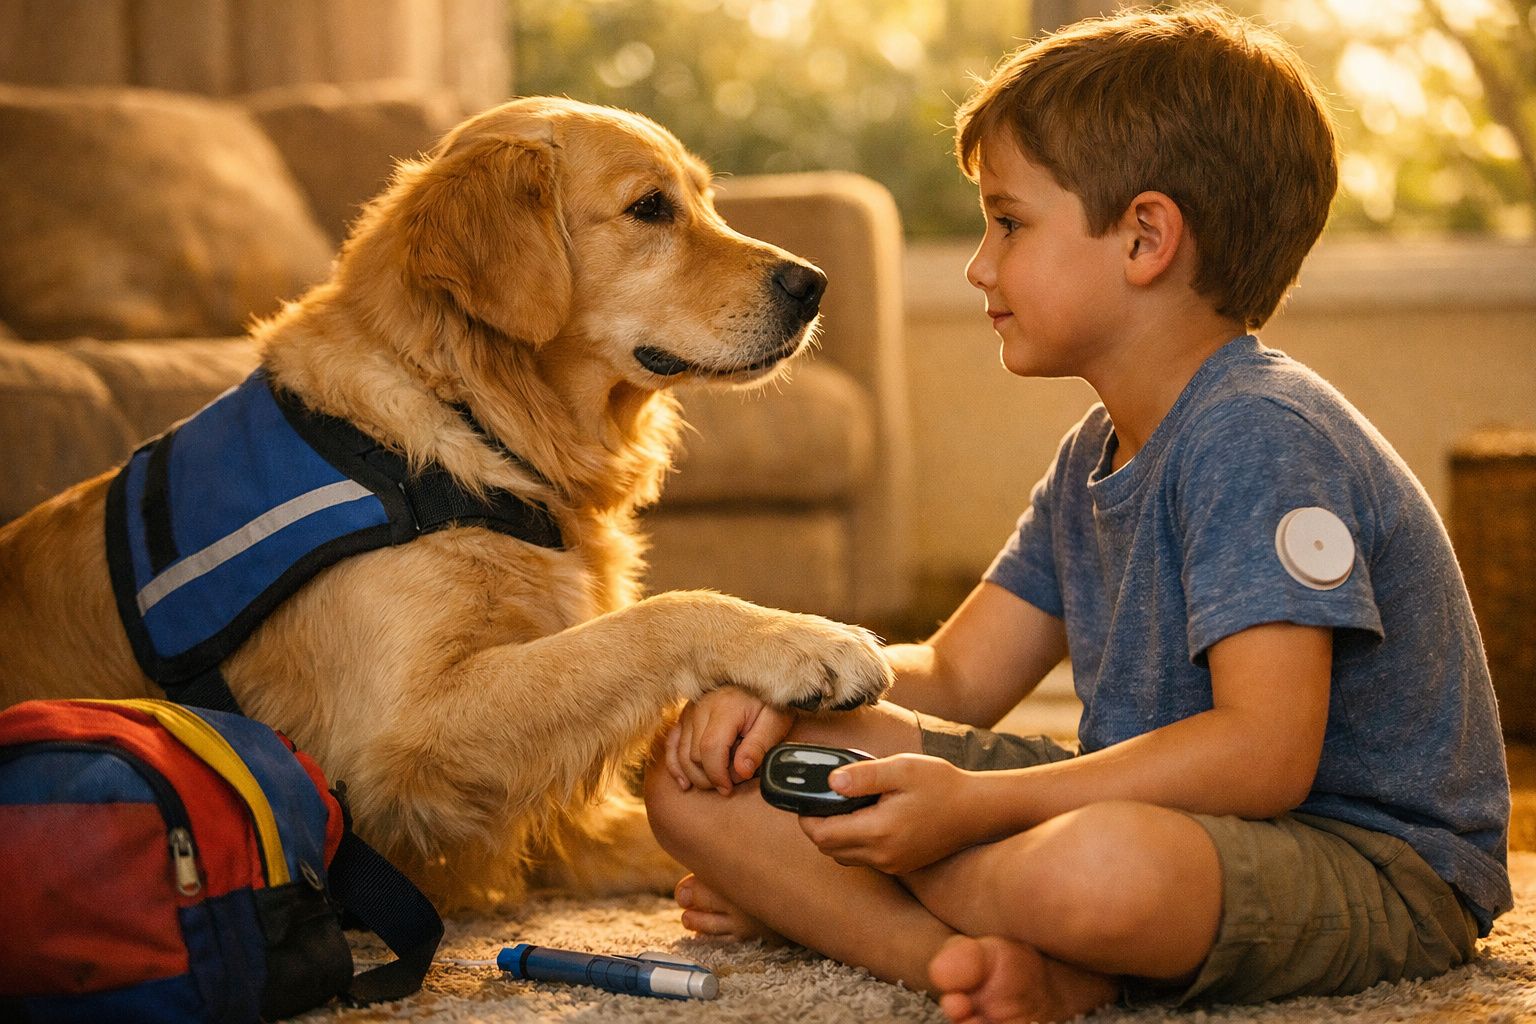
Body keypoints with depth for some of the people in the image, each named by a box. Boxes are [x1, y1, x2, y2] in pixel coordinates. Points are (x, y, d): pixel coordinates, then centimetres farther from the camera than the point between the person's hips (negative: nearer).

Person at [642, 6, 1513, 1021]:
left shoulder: (1263, 437, -19)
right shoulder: (1094, 456, 12)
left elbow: (1264, 757, -28)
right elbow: (955, 679, 15)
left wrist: (972, 805, -28)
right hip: (1148, 812, 9)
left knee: (1095, 871, -47)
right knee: (699, 776, -1)